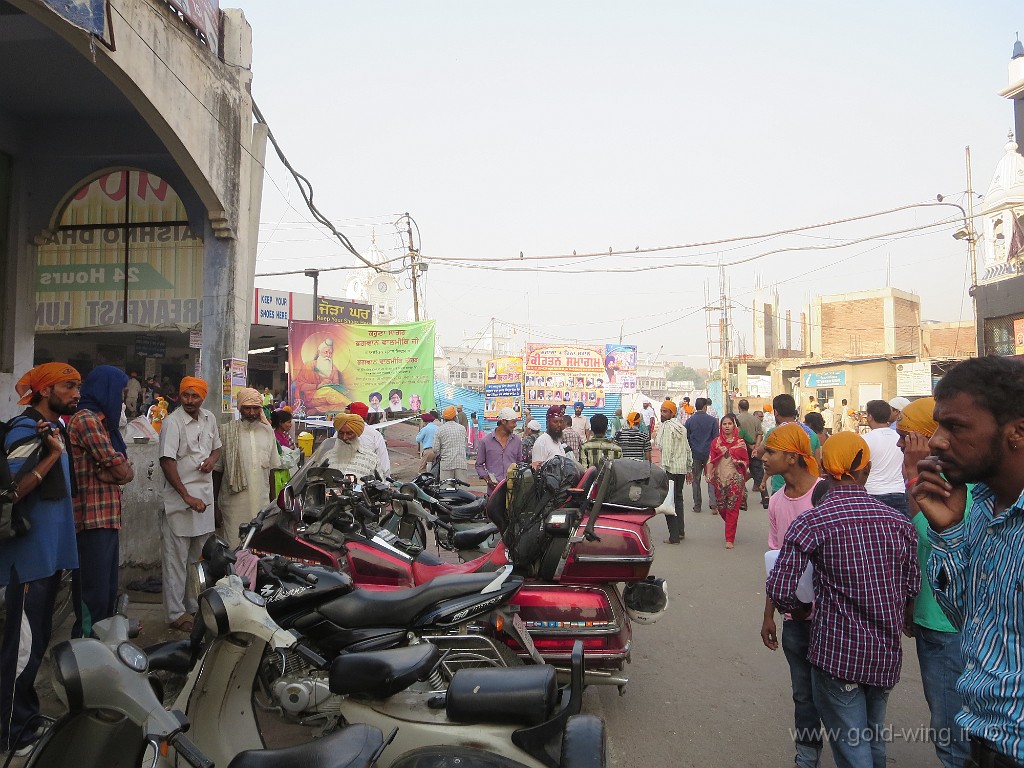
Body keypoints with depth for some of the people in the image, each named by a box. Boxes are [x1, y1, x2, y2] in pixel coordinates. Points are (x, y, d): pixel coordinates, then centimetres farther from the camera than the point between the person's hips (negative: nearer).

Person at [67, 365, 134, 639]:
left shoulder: (102, 421, 18)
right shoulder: (86, 420, -12)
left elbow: (126, 472, 10)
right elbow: (122, 471, -16)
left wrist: (113, 473, -8)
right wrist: (119, 472, 4)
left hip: (106, 519, 10)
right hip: (93, 520, -10)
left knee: (107, 593, 16)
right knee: (94, 596, -7)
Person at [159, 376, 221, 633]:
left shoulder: (209, 418, 7)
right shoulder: (173, 422, -13)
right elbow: (167, 462, -19)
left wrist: (213, 458, -2)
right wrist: (187, 497, -23)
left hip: (205, 496, 7)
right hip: (180, 498, -7)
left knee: (199, 556, 17)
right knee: (176, 558, -1)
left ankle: (194, 604, 31)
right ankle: (176, 614, 6)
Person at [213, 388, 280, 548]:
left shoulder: (268, 431, 8)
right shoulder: (227, 432, -3)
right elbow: (217, 471, 0)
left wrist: (273, 501, 12)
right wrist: (214, 505, -1)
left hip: (262, 504, 3)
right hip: (234, 503, -3)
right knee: (234, 548, 0)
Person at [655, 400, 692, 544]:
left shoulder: (667, 427, -12)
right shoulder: (681, 426, 14)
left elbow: (666, 450, -21)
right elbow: (687, 449, 18)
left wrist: (663, 469, -21)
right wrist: (689, 469, 23)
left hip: (670, 468, -8)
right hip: (682, 468, 8)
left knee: (669, 501, -3)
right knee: (678, 499, 18)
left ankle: (674, 536, -2)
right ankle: (681, 531, 23)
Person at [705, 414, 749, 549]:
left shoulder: (740, 442, 3)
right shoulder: (716, 442, 6)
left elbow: (746, 461, 9)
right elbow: (711, 460, 0)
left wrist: (739, 462, -9)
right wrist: (708, 474, -11)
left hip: (735, 479, -2)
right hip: (720, 478, 2)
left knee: (732, 508, -4)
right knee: (721, 507, 7)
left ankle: (730, 539, 2)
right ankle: (731, 526, 37)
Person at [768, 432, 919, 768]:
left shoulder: (810, 523, -15)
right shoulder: (898, 521, -2)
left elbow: (779, 591, -18)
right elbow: (911, 586, 8)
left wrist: (798, 608, 3)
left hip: (838, 653, -5)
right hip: (887, 654, 5)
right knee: (874, 739, 23)